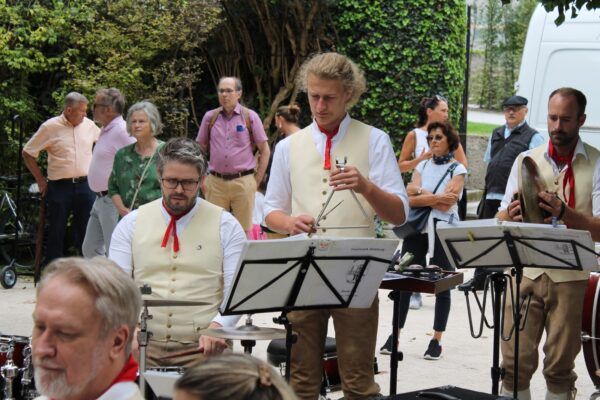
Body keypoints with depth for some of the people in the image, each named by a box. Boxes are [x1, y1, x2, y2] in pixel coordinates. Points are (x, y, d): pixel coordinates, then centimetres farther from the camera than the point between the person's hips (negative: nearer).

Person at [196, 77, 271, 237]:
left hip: (243, 181, -2)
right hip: (215, 182, 2)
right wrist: (202, 180, 6)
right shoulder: (210, 117, 7)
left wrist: (257, 181, 0)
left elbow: (265, 150, 5)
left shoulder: (250, 117, 2)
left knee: (244, 231, 4)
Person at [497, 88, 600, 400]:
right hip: (525, 271, 2)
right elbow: (502, 218, 9)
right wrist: (509, 217, -15)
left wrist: (564, 213, -25)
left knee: (560, 366, 3)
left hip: (570, 277, -2)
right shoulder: (526, 160, 9)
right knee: (515, 362, -3)